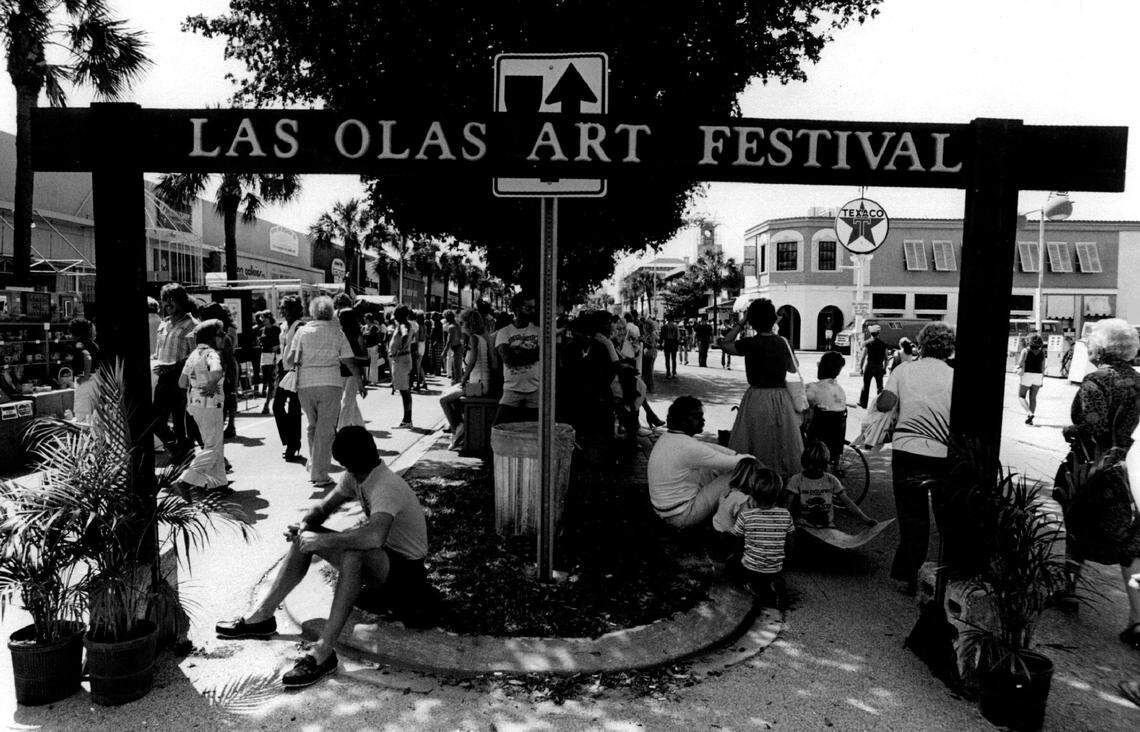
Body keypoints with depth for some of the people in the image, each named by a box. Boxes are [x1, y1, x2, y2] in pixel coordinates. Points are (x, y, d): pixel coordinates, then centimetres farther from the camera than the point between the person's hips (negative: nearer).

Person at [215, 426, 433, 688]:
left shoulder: (385, 487, -29)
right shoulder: (354, 478, 0)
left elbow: (373, 536, -45)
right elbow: (324, 508, 10)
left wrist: (321, 541, -33)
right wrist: (304, 524, -13)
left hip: (405, 569, -9)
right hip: (378, 559, 9)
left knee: (354, 553, -39)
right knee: (305, 537, 2)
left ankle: (323, 652, -34)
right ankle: (262, 616, 8)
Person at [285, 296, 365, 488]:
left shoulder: (303, 331, 5)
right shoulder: (337, 331, 4)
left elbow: (288, 362, -2)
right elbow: (351, 363, 4)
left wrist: (296, 364, 20)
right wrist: (361, 384, 15)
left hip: (305, 385, 2)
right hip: (330, 384, -2)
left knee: (313, 427, 19)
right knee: (326, 430, 1)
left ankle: (313, 469, 22)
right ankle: (320, 476, 0)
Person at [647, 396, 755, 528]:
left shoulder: (667, 438, 4)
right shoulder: (687, 447, -26)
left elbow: (708, 447, 17)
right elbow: (734, 464, -17)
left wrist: (736, 454, 12)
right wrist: (750, 458, 3)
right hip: (683, 517, -9)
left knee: (713, 469, 17)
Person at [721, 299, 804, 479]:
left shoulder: (750, 344, -15)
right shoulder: (782, 342, -4)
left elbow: (725, 344, 0)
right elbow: (793, 368, 10)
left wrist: (741, 323, 0)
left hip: (757, 398, -3)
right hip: (781, 398, 3)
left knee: (756, 446, 9)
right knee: (782, 444, 16)